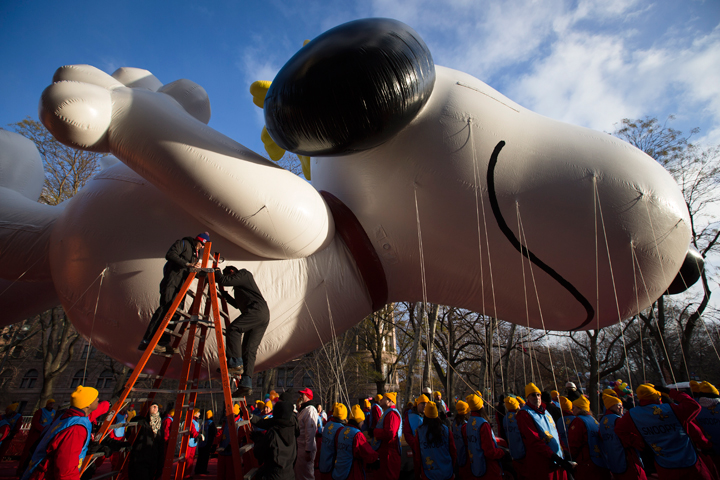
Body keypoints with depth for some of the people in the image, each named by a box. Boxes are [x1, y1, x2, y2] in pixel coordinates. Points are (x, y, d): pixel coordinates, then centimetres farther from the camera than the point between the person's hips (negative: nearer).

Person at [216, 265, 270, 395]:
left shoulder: (244, 274, 9)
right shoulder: (239, 286, 37)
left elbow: (224, 280, -6)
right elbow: (237, 304, 39)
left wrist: (215, 274, 14)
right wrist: (223, 292, 40)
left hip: (257, 310, -9)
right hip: (263, 316, 9)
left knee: (233, 330, -16)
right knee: (249, 349, 2)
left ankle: (236, 364, -18)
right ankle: (246, 384, -3)